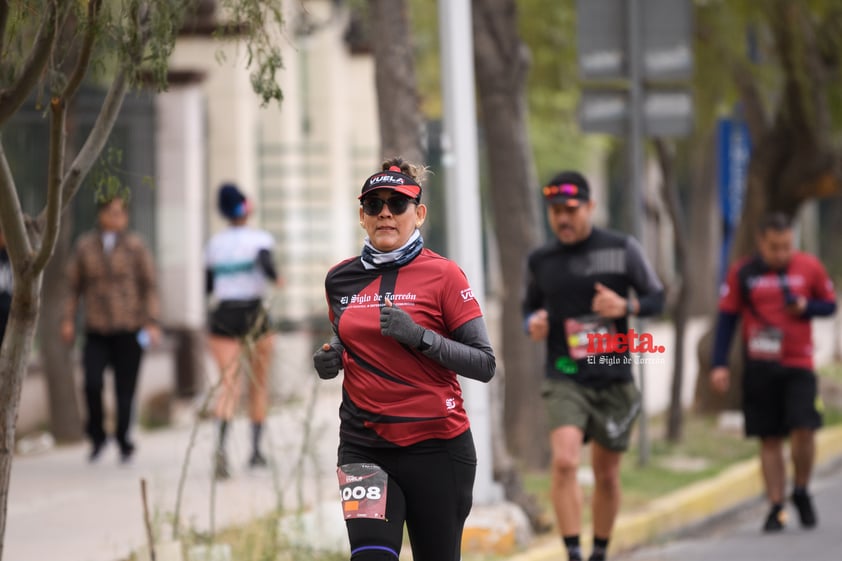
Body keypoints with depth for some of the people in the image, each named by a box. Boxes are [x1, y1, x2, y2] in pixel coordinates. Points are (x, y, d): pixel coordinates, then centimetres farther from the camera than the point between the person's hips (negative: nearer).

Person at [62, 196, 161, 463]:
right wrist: (68, 320, 4)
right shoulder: (85, 246, 4)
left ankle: (123, 441, 20)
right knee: (92, 383, -16)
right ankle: (97, 438, 5)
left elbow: (150, 285, 1)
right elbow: (74, 285, 10)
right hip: (97, 330, 1)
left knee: (125, 388, 0)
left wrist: (152, 322, -6)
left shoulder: (135, 246, -1)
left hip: (129, 329, -1)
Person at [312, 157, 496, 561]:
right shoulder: (340, 279, 8)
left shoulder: (443, 275, -5)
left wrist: (420, 336, -21)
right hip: (365, 447, 3)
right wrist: (330, 358, 4)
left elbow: (485, 365, -8)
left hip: (437, 449, -2)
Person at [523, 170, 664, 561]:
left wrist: (627, 306, -15)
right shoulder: (540, 261, 4)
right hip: (565, 379, -1)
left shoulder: (622, 249, 0)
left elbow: (657, 297, 6)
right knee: (564, 460, -22)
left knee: (606, 473, 10)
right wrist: (533, 324, -5)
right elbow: (530, 306, 18)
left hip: (614, 380, 1)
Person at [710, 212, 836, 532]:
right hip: (759, 367, 0)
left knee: (803, 429, -13)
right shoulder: (742, 273, 2)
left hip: (798, 364, 0)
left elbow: (830, 305, 13)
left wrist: (806, 307, -9)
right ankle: (776, 508, 8)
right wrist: (720, 365, -1)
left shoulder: (809, 268, 3)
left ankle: (801, 492, 11)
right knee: (770, 439, 2)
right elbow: (727, 318, 5)